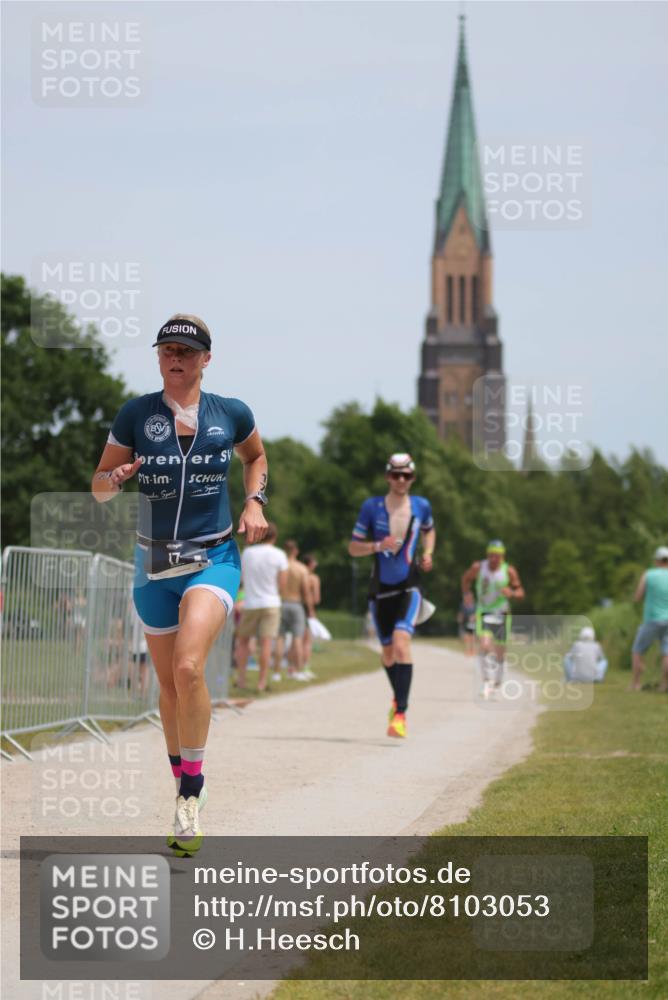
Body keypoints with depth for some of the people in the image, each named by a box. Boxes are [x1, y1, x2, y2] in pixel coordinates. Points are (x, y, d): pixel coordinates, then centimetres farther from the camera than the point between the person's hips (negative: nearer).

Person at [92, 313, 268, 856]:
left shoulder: (232, 414, -2)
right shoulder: (135, 415, -3)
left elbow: (256, 454, 20)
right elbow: (100, 486, 4)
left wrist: (254, 502, 4)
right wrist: (116, 477, -19)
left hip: (214, 558, -2)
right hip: (154, 563, 2)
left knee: (188, 668, -24)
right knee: (168, 683, 11)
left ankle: (193, 785, -10)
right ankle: (186, 788, 28)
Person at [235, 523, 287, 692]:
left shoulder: (247, 552, 1)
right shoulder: (279, 555, -4)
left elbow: (241, 577, 11)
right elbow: (282, 585, -5)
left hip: (250, 603, 2)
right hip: (271, 603, -2)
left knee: (243, 640, 15)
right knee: (266, 643, -3)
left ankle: (241, 679, 8)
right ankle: (262, 682, -6)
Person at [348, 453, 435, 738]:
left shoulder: (421, 506, 1)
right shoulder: (372, 507, -4)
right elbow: (353, 548, -1)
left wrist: (428, 554, 4)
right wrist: (378, 546, -19)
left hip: (409, 587, -1)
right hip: (381, 588, 1)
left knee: (401, 642, -23)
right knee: (388, 651, 12)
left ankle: (400, 714, -25)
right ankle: (398, 698, 42)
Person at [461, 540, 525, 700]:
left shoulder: (509, 571, -8)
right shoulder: (478, 568, -7)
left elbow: (520, 592, -1)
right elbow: (466, 579, 14)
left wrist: (512, 593, -23)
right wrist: (466, 593, -2)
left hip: (501, 614, 1)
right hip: (482, 613, -1)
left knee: (499, 652, 7)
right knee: (484, 646, -21)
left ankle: (497, 683, 28)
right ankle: (486, 681, -15)